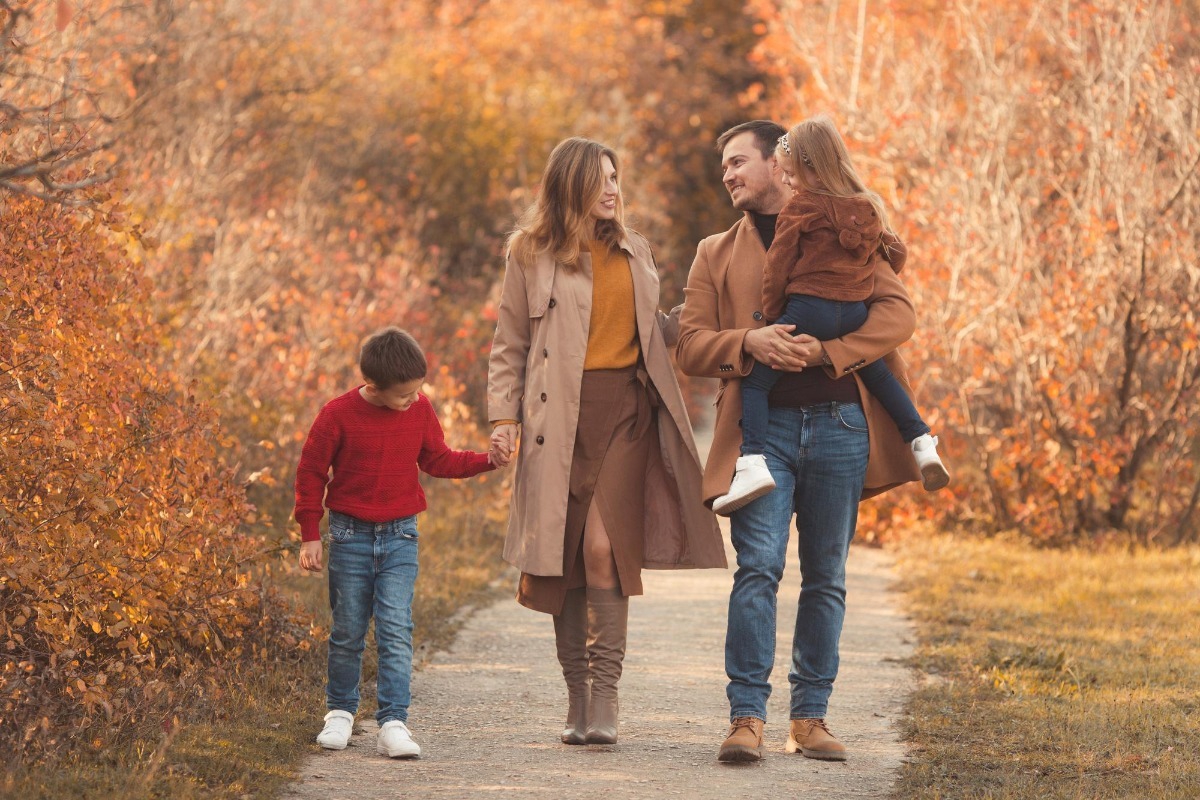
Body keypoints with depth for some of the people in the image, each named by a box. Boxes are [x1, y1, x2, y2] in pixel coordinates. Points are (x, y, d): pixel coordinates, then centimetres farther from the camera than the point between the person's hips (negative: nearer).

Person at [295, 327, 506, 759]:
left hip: (400, 537, 2)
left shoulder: (420, 410, -1)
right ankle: (340, 711, 26)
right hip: (350, 536, -1)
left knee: (396, 630, -8)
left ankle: (393, 724, -11)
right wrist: (310, 535, -3)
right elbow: (311, 472, -3)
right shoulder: (338, 415, -11)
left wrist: (487, 461, 3)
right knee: (348, 631, 7)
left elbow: (438, 460, 15)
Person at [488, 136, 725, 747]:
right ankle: (578, 700, 9)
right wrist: (503, 417, -2)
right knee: (564, 556, 0)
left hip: (626, 410, 1)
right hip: (560, 416, -1)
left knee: (603, 546, -14)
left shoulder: (633, 252, 16)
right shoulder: (530, 255, 5)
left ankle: (605, 698, -14)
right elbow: (509, 346, 7)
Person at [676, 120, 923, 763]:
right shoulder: (717, 253, 17)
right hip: (762, 426, 0)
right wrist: (750, 342, -11)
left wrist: (825, 352, -12)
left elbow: (897, 312, 1)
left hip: (839, 424, 0)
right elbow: (690, 345, 9)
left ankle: (810, 717, 10)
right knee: (758, 568, -13)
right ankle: (747, 717, -13)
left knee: (826, 578, 4)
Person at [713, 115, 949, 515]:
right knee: (877, 372, 28)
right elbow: (896, 253, 22)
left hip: (807, 309, -6)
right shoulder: (868, 208, 13)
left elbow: (777, 268, -5)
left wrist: (772, 318, 3)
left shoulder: (801, 207, -4)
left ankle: (753, 462, -20)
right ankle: (922, 441, 23)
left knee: (755, 380, -2)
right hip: (855, 313, 6)